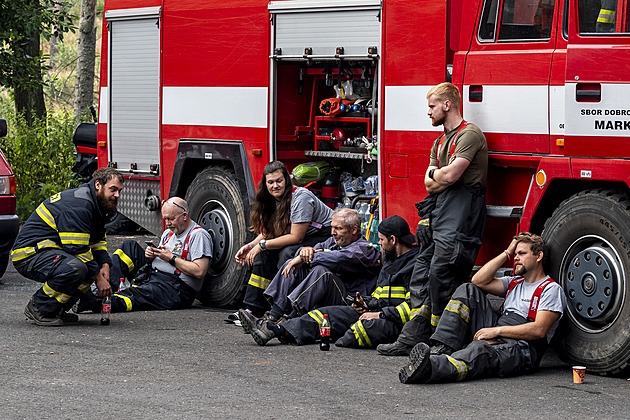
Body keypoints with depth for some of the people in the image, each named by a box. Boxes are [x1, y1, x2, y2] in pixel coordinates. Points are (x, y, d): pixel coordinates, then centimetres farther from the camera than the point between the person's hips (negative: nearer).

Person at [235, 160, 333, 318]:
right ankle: (253, 309, -12)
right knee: (264, 253, -12)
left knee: (287, 253, -31)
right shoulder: (273, 199, 0)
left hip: (325, 236, -8)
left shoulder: (301, 197, -24)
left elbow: (296, 237, -25)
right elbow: (269, 232, 8)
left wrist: (262, 244, -21)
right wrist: (250, 246, -11)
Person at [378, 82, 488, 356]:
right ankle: (411, 339, 6)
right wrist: (442, 178, -3)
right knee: (421, 278, 6)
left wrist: (435, 174, 4)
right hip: (437, 215, 10)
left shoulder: (469, 135, -7)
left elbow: (451, 175, -16)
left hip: (459, 218, -10)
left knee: (441, 278, -12)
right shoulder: (440, 143, 24)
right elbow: (429, 185, 17)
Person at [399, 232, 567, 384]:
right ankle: (442, 349, -21)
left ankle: (431, 368, -71)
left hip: (521, 347, -8)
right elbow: (479, 281, 13)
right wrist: (507, 253, 14)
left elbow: (539, 330, -11)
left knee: (481, 349, -41)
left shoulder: (551, 290, 3)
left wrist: (497, 330, -16)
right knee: (468, 291, -1)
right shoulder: (514, 283, 28)